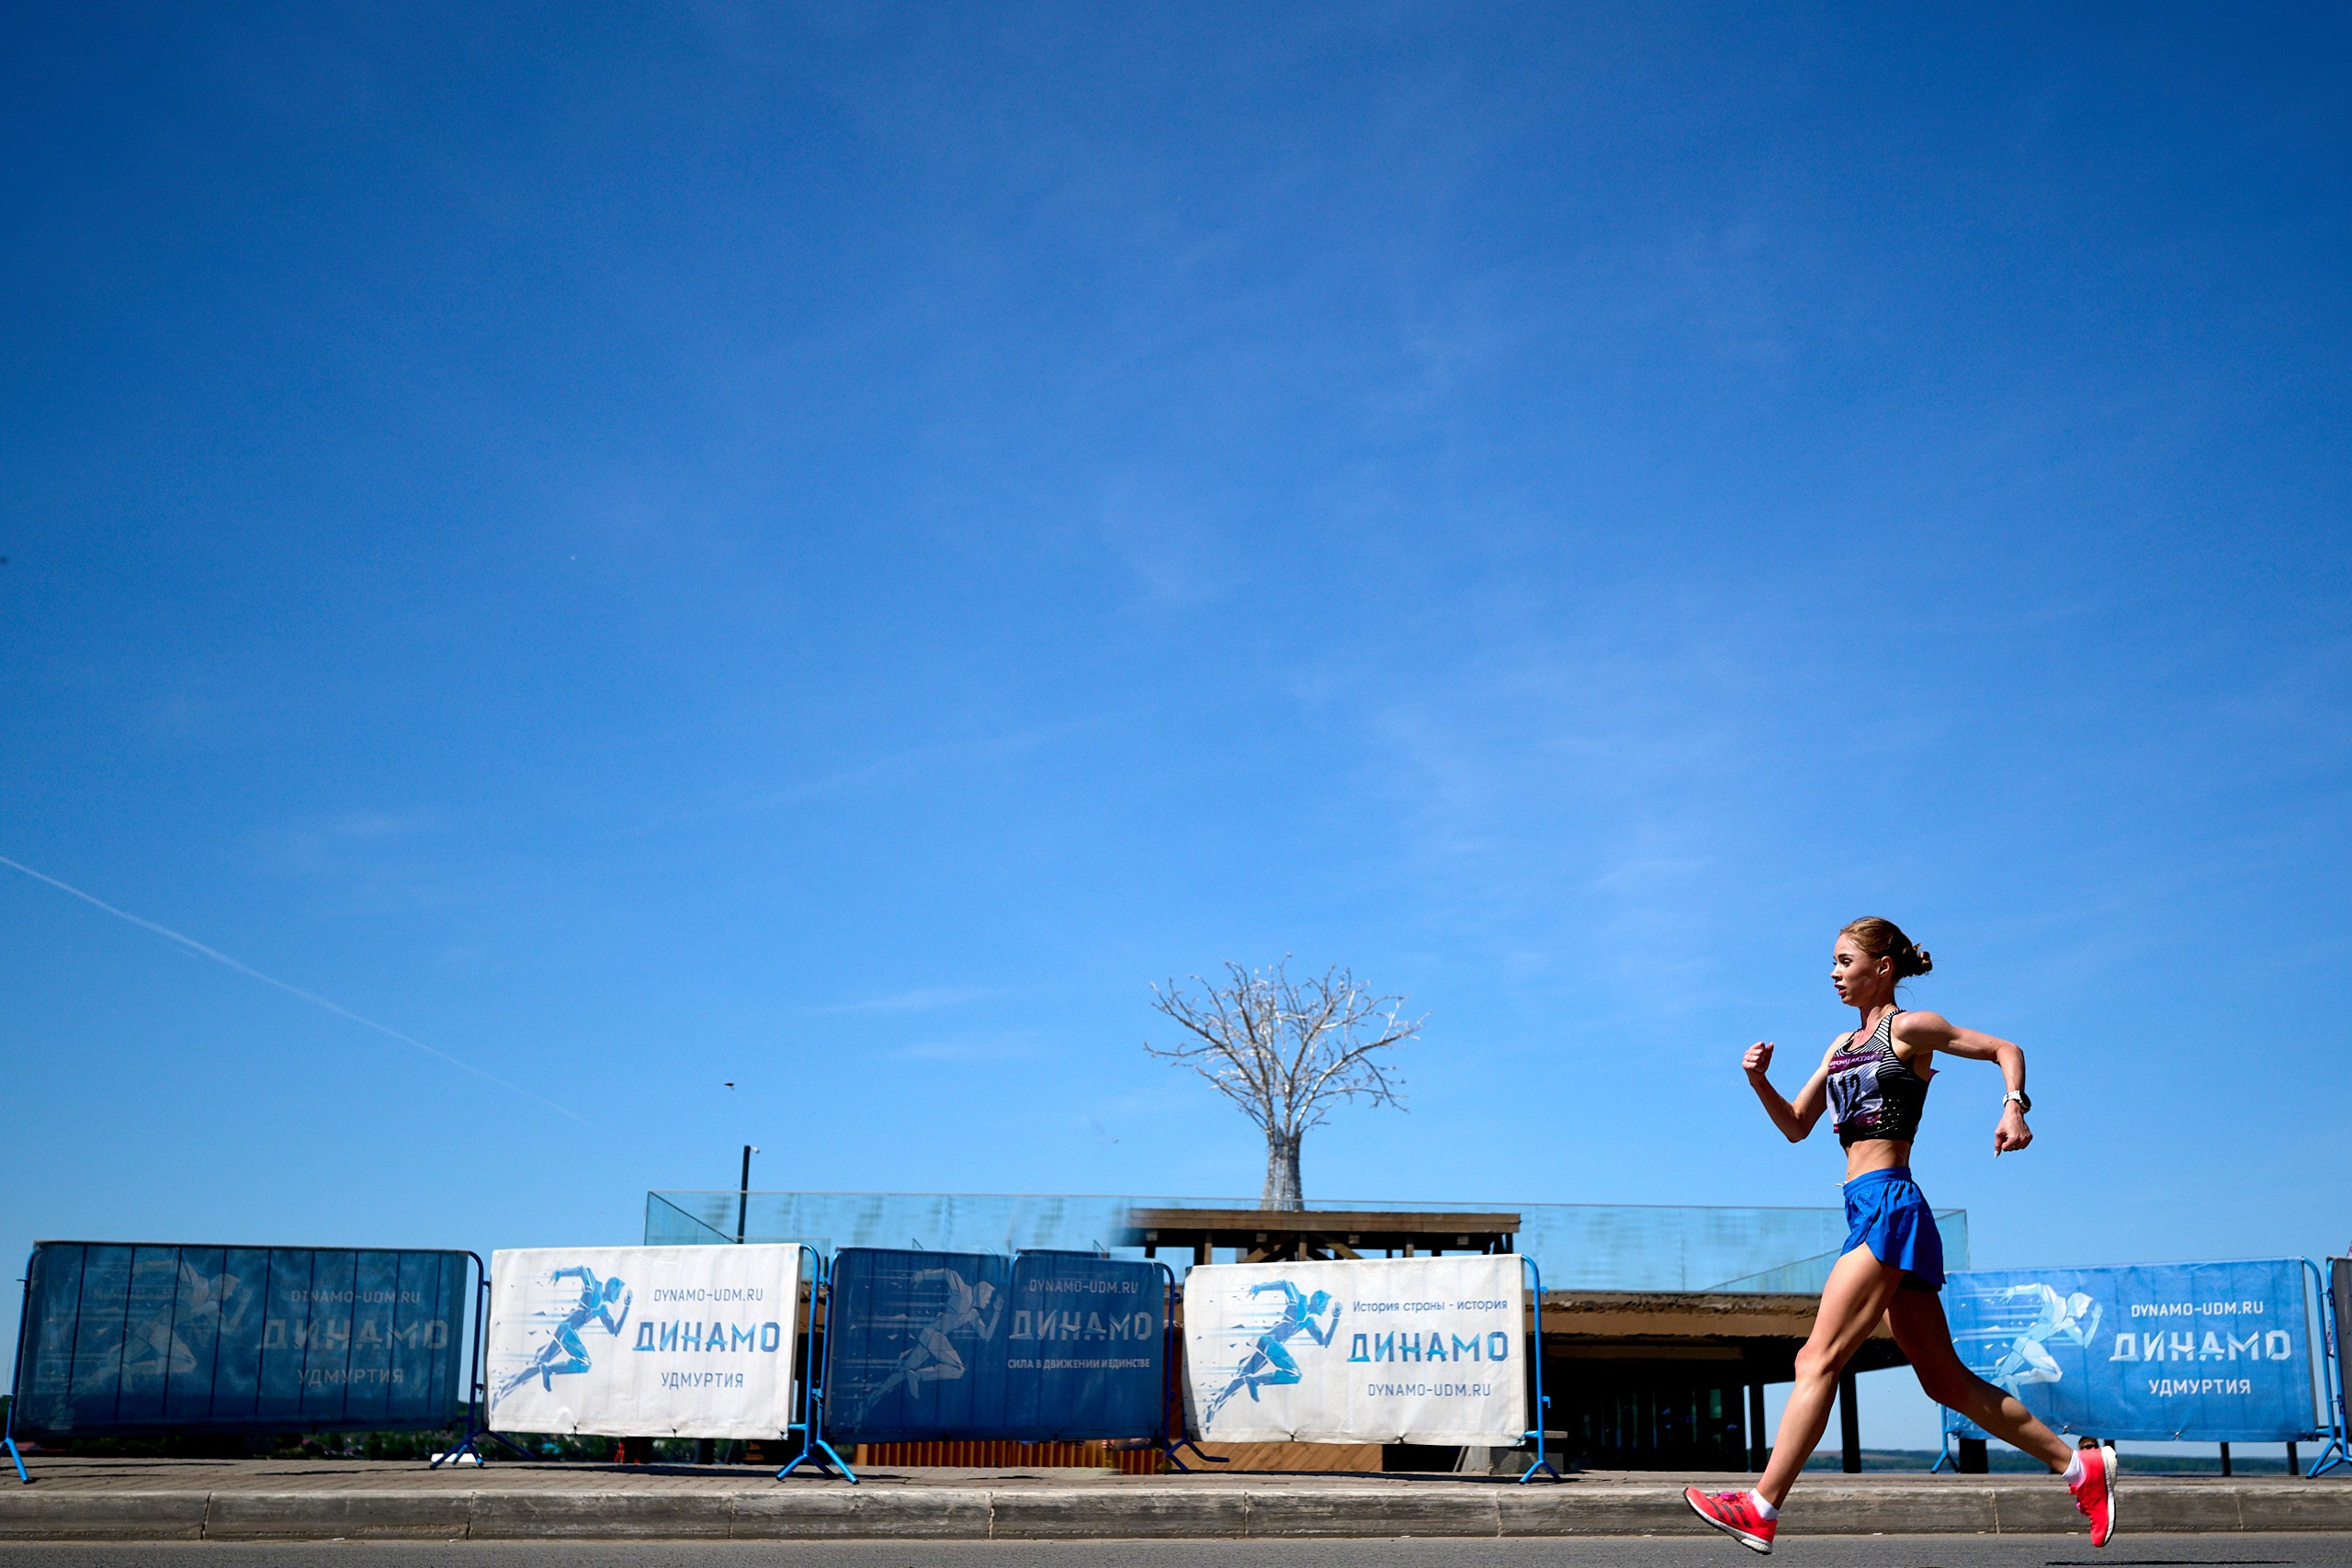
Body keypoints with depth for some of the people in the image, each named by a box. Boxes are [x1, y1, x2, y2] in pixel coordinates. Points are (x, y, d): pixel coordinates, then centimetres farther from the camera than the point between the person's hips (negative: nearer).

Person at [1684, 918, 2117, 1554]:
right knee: (1945, 1379, 10)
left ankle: (1761, 1508, -16)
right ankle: (2080, 1464, 16)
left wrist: (2014, 1107, -18)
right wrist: (1759, 1082, 5)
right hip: (1870, 1210, 9)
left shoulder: (1908, 1028, 0)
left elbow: (2004, 1049, 0)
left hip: (1890, 1207, -9)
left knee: (1818, 1359, -14)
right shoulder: (1843, 1045, 22)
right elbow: (1796, 1126, 23)